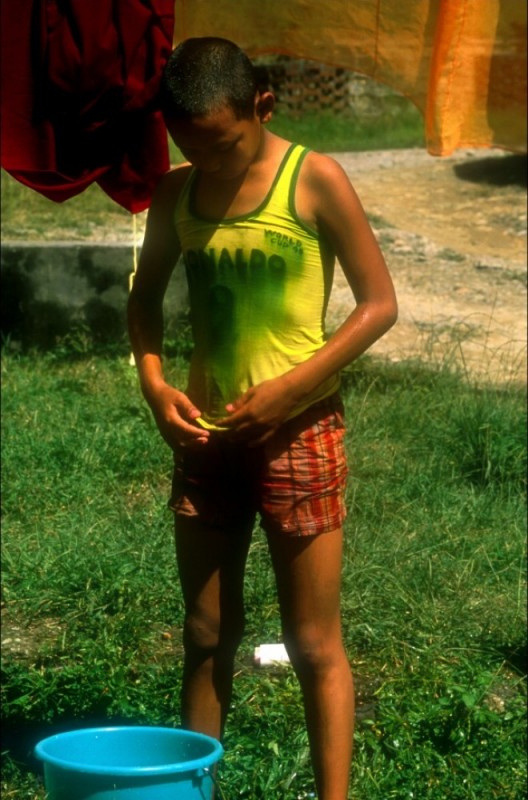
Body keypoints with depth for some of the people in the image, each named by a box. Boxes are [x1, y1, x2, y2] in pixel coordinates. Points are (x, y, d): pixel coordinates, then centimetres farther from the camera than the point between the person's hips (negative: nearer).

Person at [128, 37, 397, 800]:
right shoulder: (177, 193, 4)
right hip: (205, 433, 5)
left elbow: (379, 303, -9)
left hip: (298, 432, -5)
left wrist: (288, 389, -16)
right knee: (206, 637, 12)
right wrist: (153, 379, -2)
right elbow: (147, 296, 17)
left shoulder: (315, 180, -10)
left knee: (314, 645, 0)